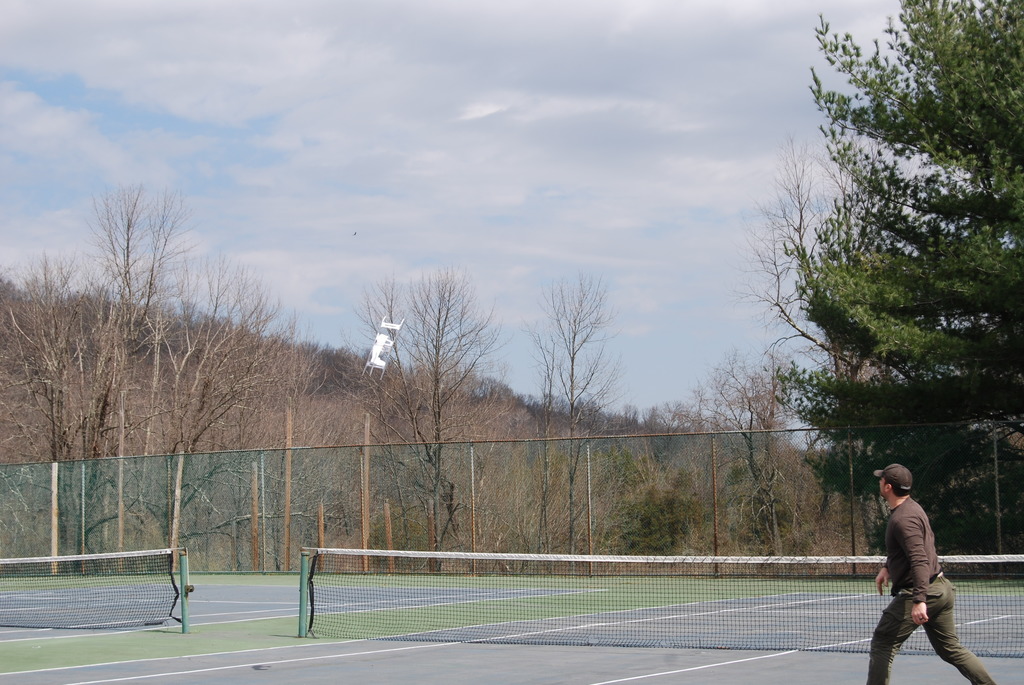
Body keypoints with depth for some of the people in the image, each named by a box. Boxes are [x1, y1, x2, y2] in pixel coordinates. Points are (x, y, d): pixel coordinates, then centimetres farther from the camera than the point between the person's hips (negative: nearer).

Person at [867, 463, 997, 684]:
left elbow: (919, 561, -28)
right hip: (941, 588, 10)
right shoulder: (911, 507, 12)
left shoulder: (904, 519, -20)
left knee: (883, 643, 0)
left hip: (920, 591, -10)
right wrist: (887, 567, 23)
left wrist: (919, 600, -33)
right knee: (951, 648, 13)